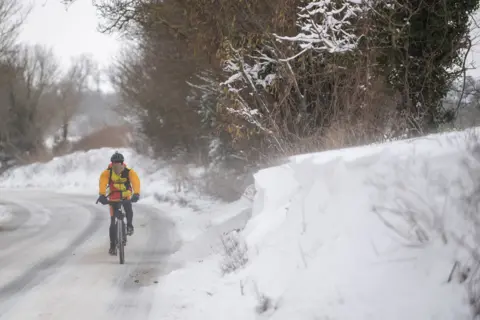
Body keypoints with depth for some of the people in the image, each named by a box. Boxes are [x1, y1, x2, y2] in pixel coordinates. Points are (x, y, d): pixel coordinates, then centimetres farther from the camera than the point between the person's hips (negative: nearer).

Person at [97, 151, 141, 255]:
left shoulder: (129, 172, -21)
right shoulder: (107, 173, -20)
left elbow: (136, 181, -36)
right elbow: (102, 183, -37)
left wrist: (136, 194, -55)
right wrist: (102, 195, -56)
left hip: (126, 196, -1)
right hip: (113, 198, 1)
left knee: (129, 210, -32)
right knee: (113, 222, -3)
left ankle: (129, 226, -2)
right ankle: (112, 245, 8)